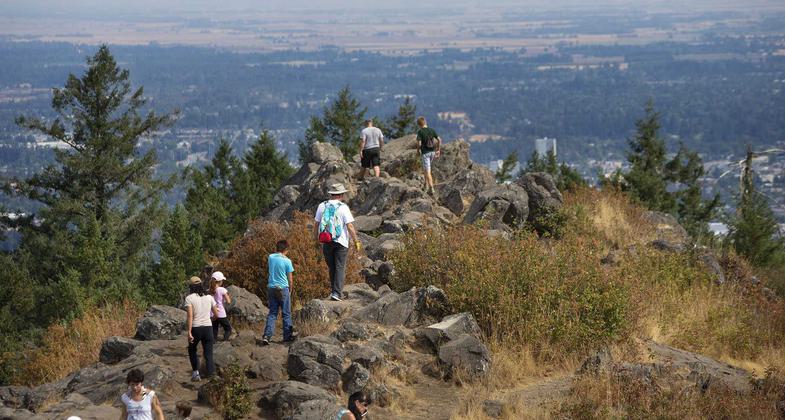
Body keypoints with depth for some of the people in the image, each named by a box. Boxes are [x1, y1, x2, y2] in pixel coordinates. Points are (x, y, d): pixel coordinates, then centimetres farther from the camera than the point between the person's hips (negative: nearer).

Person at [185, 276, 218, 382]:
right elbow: (216, 314, 11)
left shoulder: (189, 298, -7)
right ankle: (211, 373, -4)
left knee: (192, 350, 23)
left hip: (195, 329, -2)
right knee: (208, 354, 7)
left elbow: (190, 316, -16)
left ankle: (195, 372, 15)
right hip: (208, 328, 2)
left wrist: (189, 332, -17)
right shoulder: (209, 297, 4)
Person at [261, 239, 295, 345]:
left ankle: (266, 335, -6)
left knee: (272, 313, 7)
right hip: (283, 289, -4)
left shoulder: (270, 257, 1)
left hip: (271, 288, 4)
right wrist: (290, 290, 11)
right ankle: (287, 336, 12)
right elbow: (289, 279, -4)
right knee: (286, 313, 8)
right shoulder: (287, 261, -10)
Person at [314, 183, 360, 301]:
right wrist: (356, 241, -6)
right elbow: (350, 226, -13)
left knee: (332, 267, 16)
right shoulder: (343, 208, -10)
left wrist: (317, 238, 22)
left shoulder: (322, 206, 1)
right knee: (340, 268, 0)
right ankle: (336, 293, -9)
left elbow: (317, 224, 8)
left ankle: (335, 291, 23)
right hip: (341, 242, -4)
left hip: (326, 242, 4)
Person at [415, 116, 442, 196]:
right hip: (432, 152, 5)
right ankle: (427, 186, 25)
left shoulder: (420, 132, -10)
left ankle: (431, 189, -13)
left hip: (425, 153, -5)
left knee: (428, 172, -5)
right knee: (425, 169, 24)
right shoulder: (431, 130, 5)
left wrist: (419, 152, -4)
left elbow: (419, 143, -19)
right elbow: (439, 140, 3)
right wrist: (438, 150, 10)